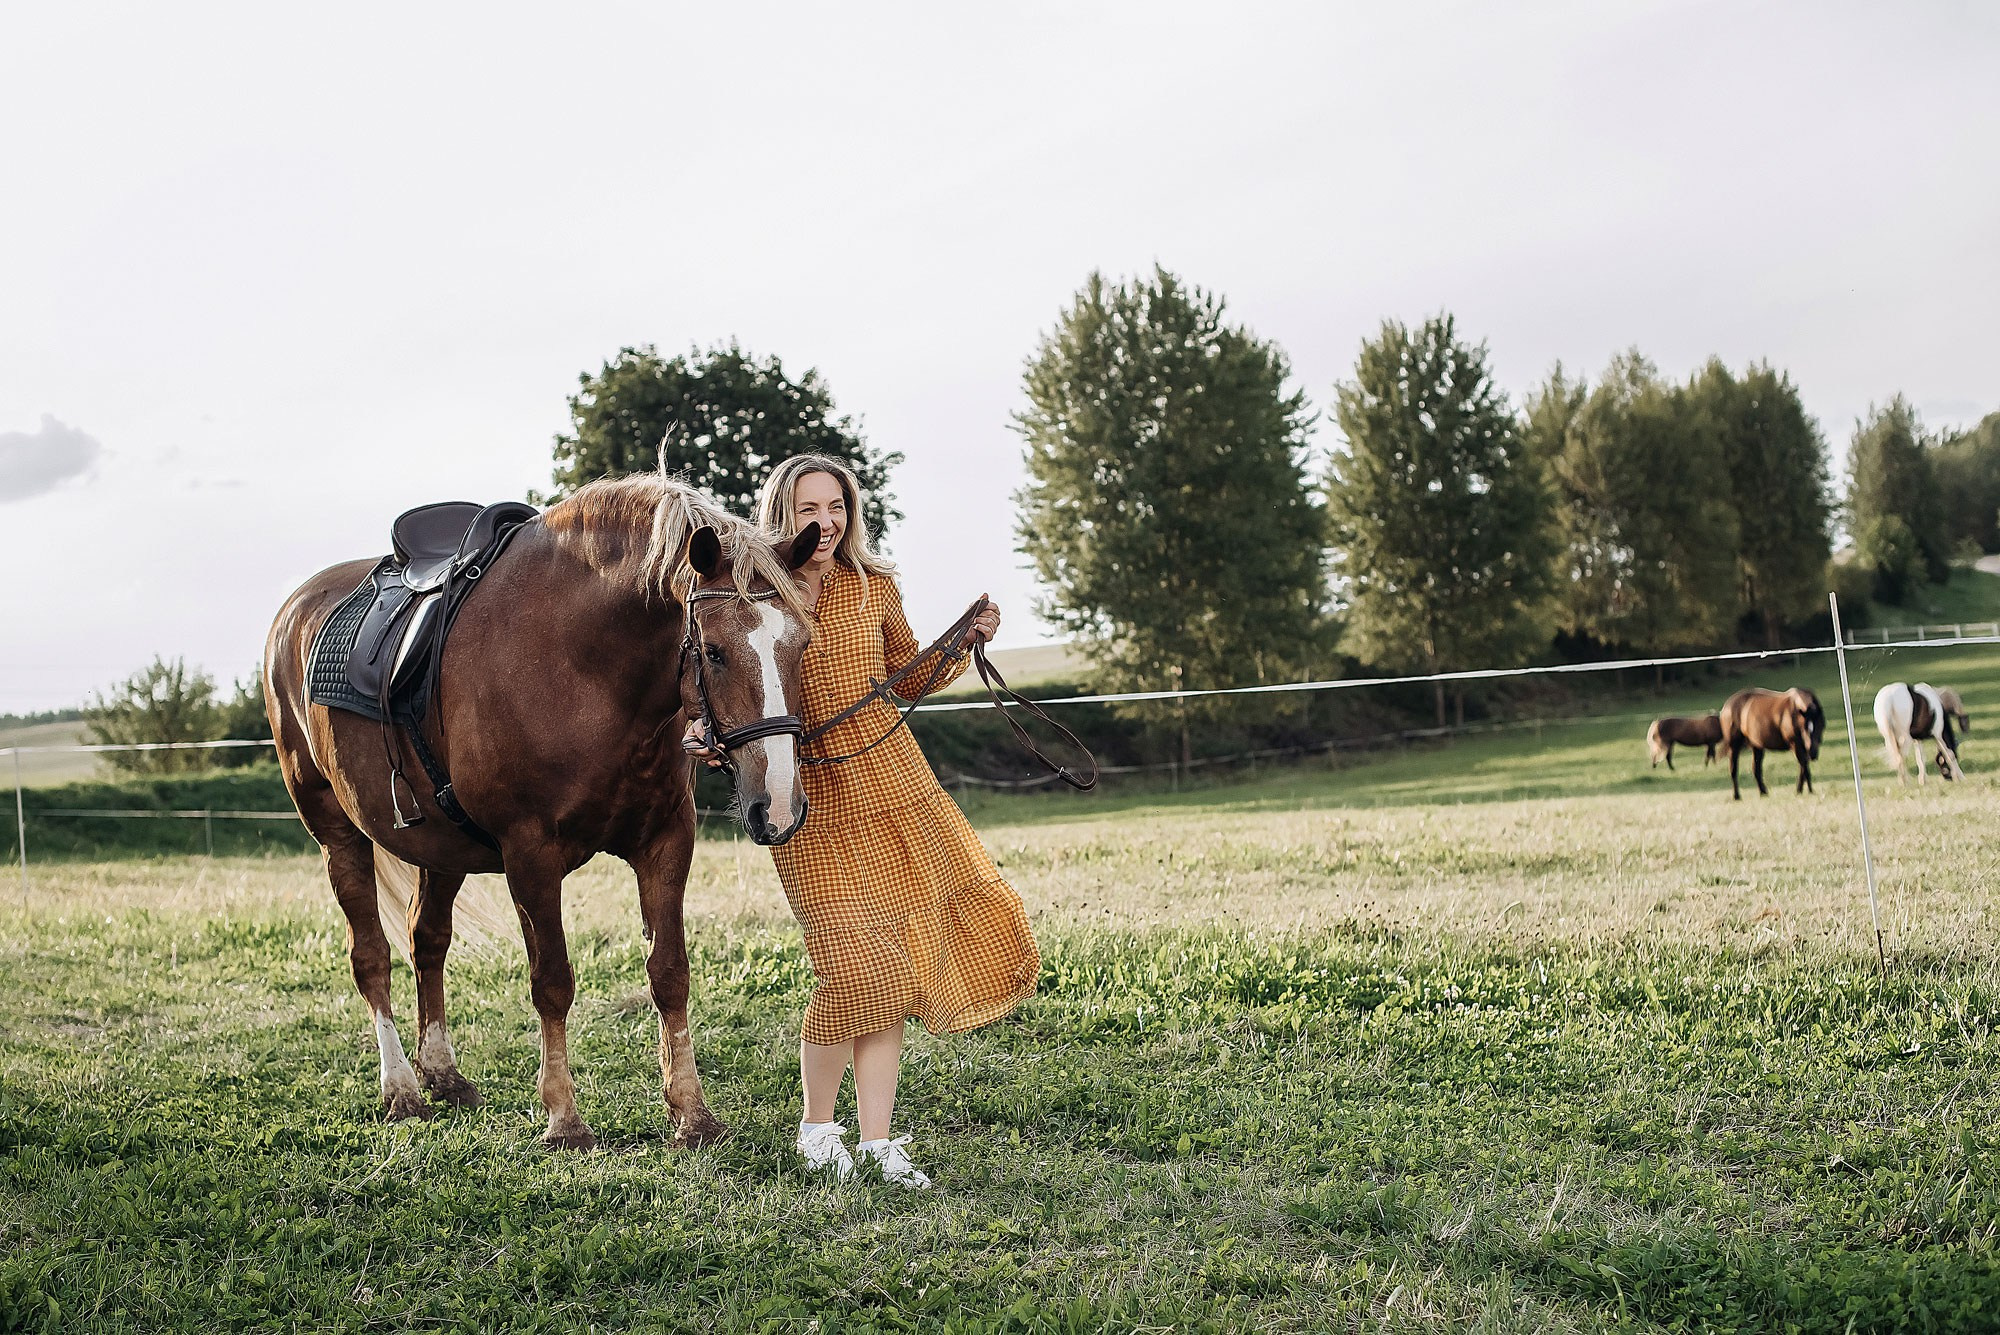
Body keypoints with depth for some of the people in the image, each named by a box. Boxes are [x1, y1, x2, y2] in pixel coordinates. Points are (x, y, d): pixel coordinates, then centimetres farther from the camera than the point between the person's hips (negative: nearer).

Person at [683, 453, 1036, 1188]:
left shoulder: (875, 588, 5)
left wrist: (967, 641, 3)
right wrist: (703, 736, -19)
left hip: (894, 789, 4)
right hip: (812, 803, -4)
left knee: (893, 966, 4)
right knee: (855, 968, -11)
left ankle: (876, 1142, 14)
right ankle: (817, 1125, 13)